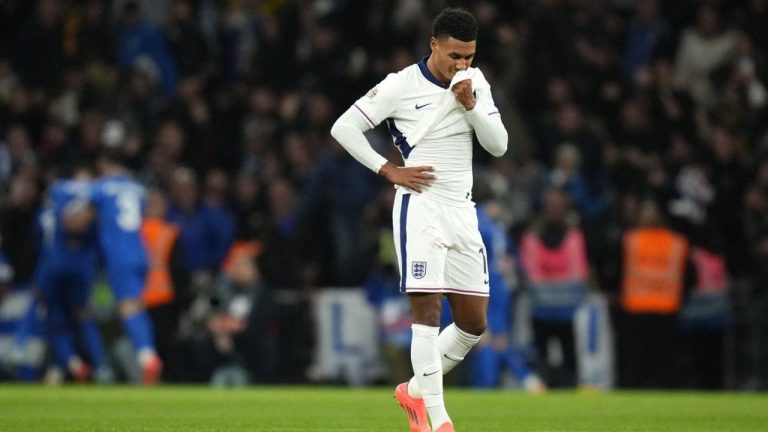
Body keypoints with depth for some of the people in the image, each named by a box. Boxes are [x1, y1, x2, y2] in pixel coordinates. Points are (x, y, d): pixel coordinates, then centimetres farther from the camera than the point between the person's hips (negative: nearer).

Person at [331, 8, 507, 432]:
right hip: (420, 208, -6)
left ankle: (416, 390, 24)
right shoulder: (401, 86, -7)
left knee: (474, 323, 5)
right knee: (427, 310, -15)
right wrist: (389, 170, -9)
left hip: (463, 210, 6)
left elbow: (498, 145, 5)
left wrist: (471, 105, -10)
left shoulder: (475, 82, 9)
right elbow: (343, 127, -5)